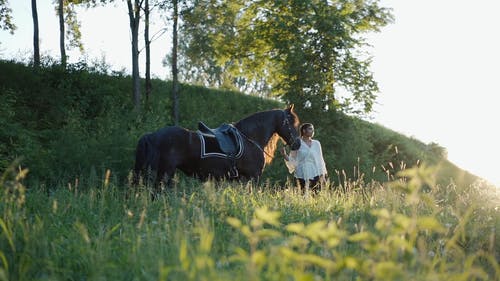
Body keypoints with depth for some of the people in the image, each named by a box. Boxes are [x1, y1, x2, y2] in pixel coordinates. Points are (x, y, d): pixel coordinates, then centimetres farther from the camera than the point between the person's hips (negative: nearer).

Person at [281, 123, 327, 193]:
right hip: (302, 175, -3)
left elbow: (320, 160, 14)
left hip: (315, 174, 3)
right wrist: (284, 155, -15)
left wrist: (323, 175, 11)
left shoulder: (316, 144, 11)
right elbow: (292, 161, 3)